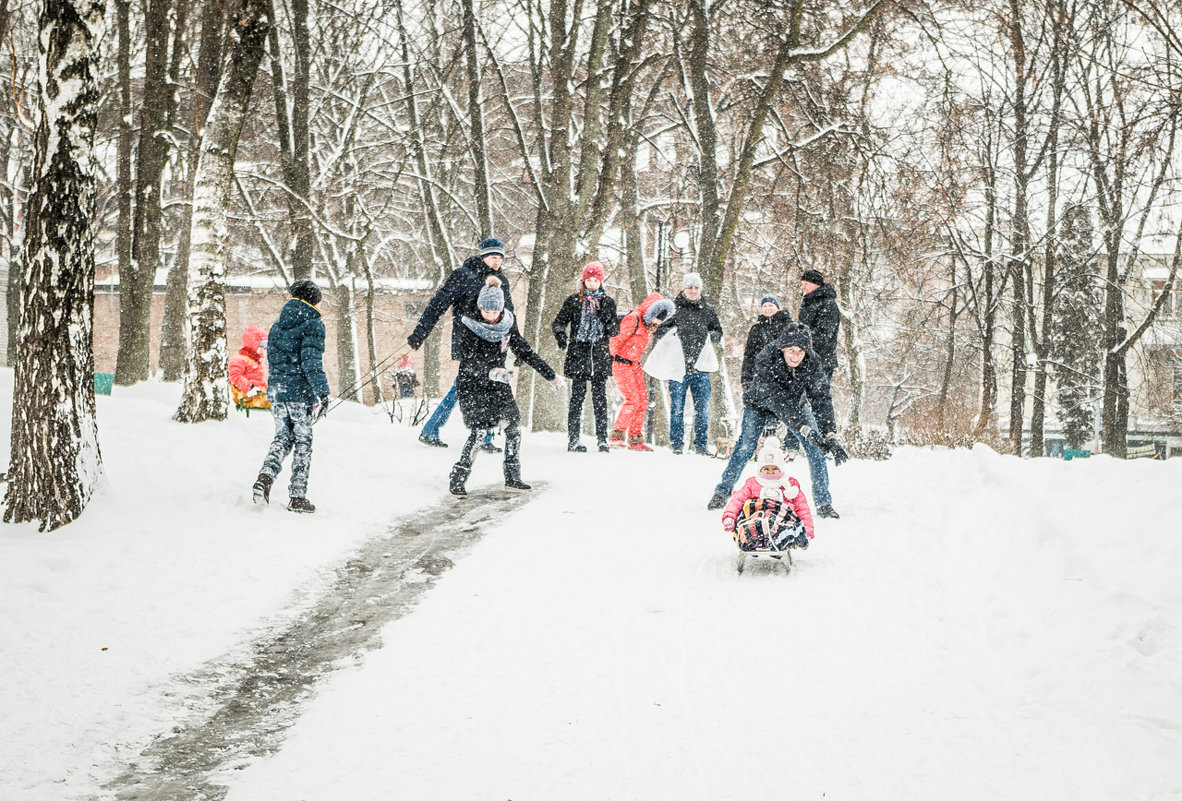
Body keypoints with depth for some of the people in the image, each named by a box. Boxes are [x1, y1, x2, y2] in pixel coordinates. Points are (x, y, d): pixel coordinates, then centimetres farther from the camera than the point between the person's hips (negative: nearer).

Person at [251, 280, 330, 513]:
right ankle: (298, 496, 3)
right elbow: (311, 362, -17)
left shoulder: (277, 326, 13)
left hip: (277, 392, 6)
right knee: (303, 442, 3)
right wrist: (322, 393, -16)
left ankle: (265, 477, -10)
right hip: (301, 394, -6)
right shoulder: (312, 324, -8)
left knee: (282, 437, 14)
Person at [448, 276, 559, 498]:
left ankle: (512, 479, 8)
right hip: (472, 386, -5)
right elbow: (469, 361, -24)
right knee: (479, 431, -16)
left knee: (513, 428, -3)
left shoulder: (507, 324, -1)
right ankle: (457, 479, -8)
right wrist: (490, 371, -40)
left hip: (498, 385, 5)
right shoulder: (469, 326, -16)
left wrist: (550, 374, 9)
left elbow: (524, 351, 9)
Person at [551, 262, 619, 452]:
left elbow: (614, 331, 7)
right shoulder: (573, 301, 7)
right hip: (578, 353, -1)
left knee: (600, 397, 0)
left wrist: (607, 317, -13)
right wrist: (560, 334, -13)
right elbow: (559, 321, 8)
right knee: (578, 395, -5)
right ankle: (573, 439, -3)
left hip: (600, 355, 1)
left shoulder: (607, 302, 10)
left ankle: (602, 439, 3)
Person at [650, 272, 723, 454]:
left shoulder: (708, 310, 11)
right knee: (677, 406, 0)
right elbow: (657, 333, 7)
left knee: (703, 408, 3)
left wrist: (712, 335, -4)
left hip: (700, 366, 2)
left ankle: (700, 444, 12)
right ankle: (677, 443, 8)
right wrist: (669, 331, -15)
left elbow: (719, 334, 19)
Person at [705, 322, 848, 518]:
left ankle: (824, 503, -4)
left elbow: (821, 399, -31)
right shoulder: (765, 361, -37)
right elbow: (779, 400, -42)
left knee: (815, 447, -13)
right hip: (760, 405, -2)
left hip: (796, 405, 2)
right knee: (745, 446, -16)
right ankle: (722, 492, 6)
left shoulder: (812, 363, -28)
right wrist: (806, 429, -51)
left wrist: (831, 436, -44)